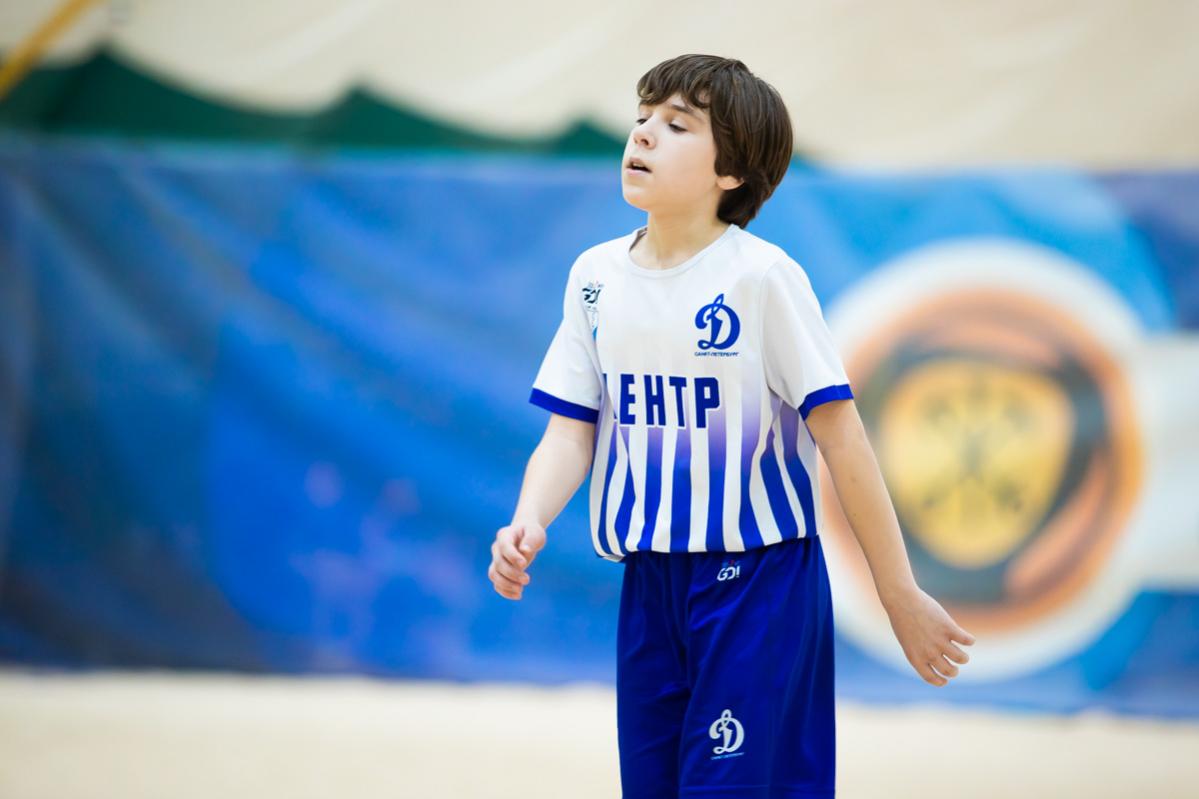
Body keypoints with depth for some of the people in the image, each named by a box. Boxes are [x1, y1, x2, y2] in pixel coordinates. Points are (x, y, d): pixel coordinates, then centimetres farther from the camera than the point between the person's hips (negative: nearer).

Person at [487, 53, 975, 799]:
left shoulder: (762, 276, -11)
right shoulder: (595, 276, 5)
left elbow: (841, 437, -10)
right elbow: (572, 431, 5)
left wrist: (902, 596, -9)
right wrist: (528, 525, -16)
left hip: (758, 577, -5)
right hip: (649, 580, 6)